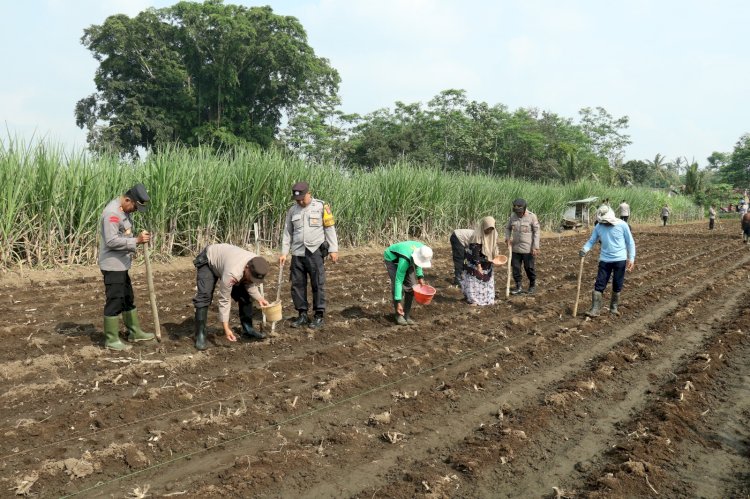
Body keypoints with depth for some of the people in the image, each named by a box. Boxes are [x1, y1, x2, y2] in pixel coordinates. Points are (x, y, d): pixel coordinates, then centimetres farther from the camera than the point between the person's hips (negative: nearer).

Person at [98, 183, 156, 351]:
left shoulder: (124, 210, 10)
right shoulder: (112, 212, -21)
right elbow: (111, 241, -27)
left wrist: (137, 239, 6)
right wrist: (136, 240, -27)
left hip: (121, 265, 10)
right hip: (112, 266, -10)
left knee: (128, 298, 18)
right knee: (115, 301, -4)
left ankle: (134, 332, 31)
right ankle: (111, 340, 5)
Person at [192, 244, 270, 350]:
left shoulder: (256, 265, -24)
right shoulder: (232, 273, -44)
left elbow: (250, 284, -4)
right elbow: (224, 300, -35)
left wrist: (260, 298, -19)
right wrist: (226, 328, -35)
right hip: (208, 261, -6)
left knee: (244, 295, -2)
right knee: (204, 297, -21)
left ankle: (247, 329, 9)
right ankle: (200, 335, -13)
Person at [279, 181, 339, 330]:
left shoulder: (321, 206, -1)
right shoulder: (292, 210, 11)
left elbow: (330, 228, -2)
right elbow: (287, 233, 14)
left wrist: (333, 249, -6)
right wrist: (284, 252, 8)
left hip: (315, 252, -4)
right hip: (298, 253, 4)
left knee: (318, 284, -2)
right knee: (297, 284, 5)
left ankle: (319, 316, 6)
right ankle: (302, 315, 15)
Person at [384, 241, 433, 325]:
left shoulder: (422, 249, -26)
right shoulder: (405, 260, -43)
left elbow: (417, 262, 0)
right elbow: (398, 281, -39)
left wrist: (420, 276, -11)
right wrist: (398, 302, -40)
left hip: (408, 260, 6)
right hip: (391, 259, -6)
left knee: (411, 286, -6)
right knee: (398, 286, -19)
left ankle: (407, 315, 3)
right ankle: (399, 316, -7)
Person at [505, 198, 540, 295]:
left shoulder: (532, 217, -12)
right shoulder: (513, 216, 0)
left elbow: (536, 232, -9)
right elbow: (508, 228, 14)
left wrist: (535, 247, -13)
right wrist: (507, 238, -3)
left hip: (528, 249, -4)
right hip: (515, 248, 4)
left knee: (529, 268, 7)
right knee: (515, 268, 7)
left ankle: (532, 286, 27)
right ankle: (518, 287, 19)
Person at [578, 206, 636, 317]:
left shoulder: (622, 225, -9)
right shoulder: (598, 227, -3)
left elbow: (630, 242, -3)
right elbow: (591, 241, 2)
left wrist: (631, 258, -9)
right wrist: (584, 249, -19)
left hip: (620, 260, -1)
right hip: (605, 260, 2)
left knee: (617, 285, 9)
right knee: (599, 285, -4)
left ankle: (614, 307, 25)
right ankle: (595, 309, -2)